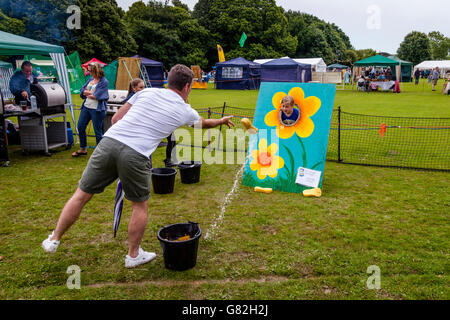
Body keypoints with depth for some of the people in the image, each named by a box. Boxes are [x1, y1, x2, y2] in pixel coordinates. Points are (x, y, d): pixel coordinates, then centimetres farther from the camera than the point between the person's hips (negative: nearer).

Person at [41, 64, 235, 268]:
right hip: (135, 155, -3)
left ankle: (53, 240, 30)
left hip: (108, 142, 3)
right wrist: (222, 121, 55)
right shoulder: (185, 111, 13)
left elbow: (116, 119, 16)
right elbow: (206, 123, 35)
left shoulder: (147, 92, 16)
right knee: (140, 206, 18)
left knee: (81, 195, 16)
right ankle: (133, 255, 31)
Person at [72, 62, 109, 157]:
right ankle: (83, 149, 29)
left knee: (98, 131, -1)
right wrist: (91, 93, -9)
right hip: (86, 107, 8)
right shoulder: (91, 79, 12)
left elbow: (96, 96, -17)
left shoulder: (104, 81, -11)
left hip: (97, 109, -8)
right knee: (80, 127, 13)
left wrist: (88, 93, -1)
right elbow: (82, 90, 8)